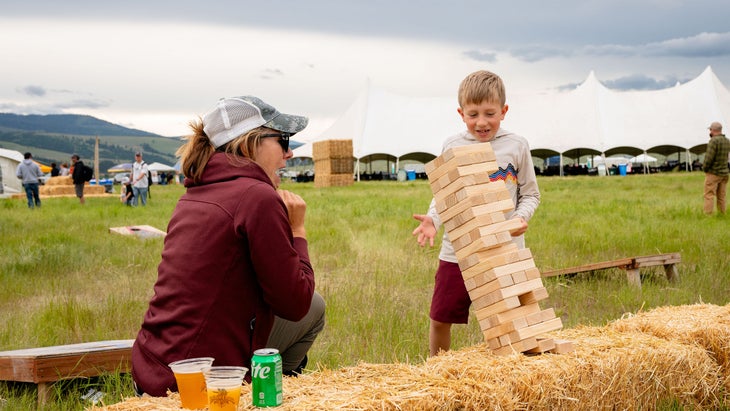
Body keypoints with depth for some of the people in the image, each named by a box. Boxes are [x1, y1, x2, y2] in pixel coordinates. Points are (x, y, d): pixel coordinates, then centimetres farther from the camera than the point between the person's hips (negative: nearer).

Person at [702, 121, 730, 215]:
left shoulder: (714, 141, -16)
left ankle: (707, 215, -10)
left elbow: (709, 158, -20)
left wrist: (704, 168, -1)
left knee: (709, 196, -6)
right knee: (721, 197, 10)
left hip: (713, 173, -7)